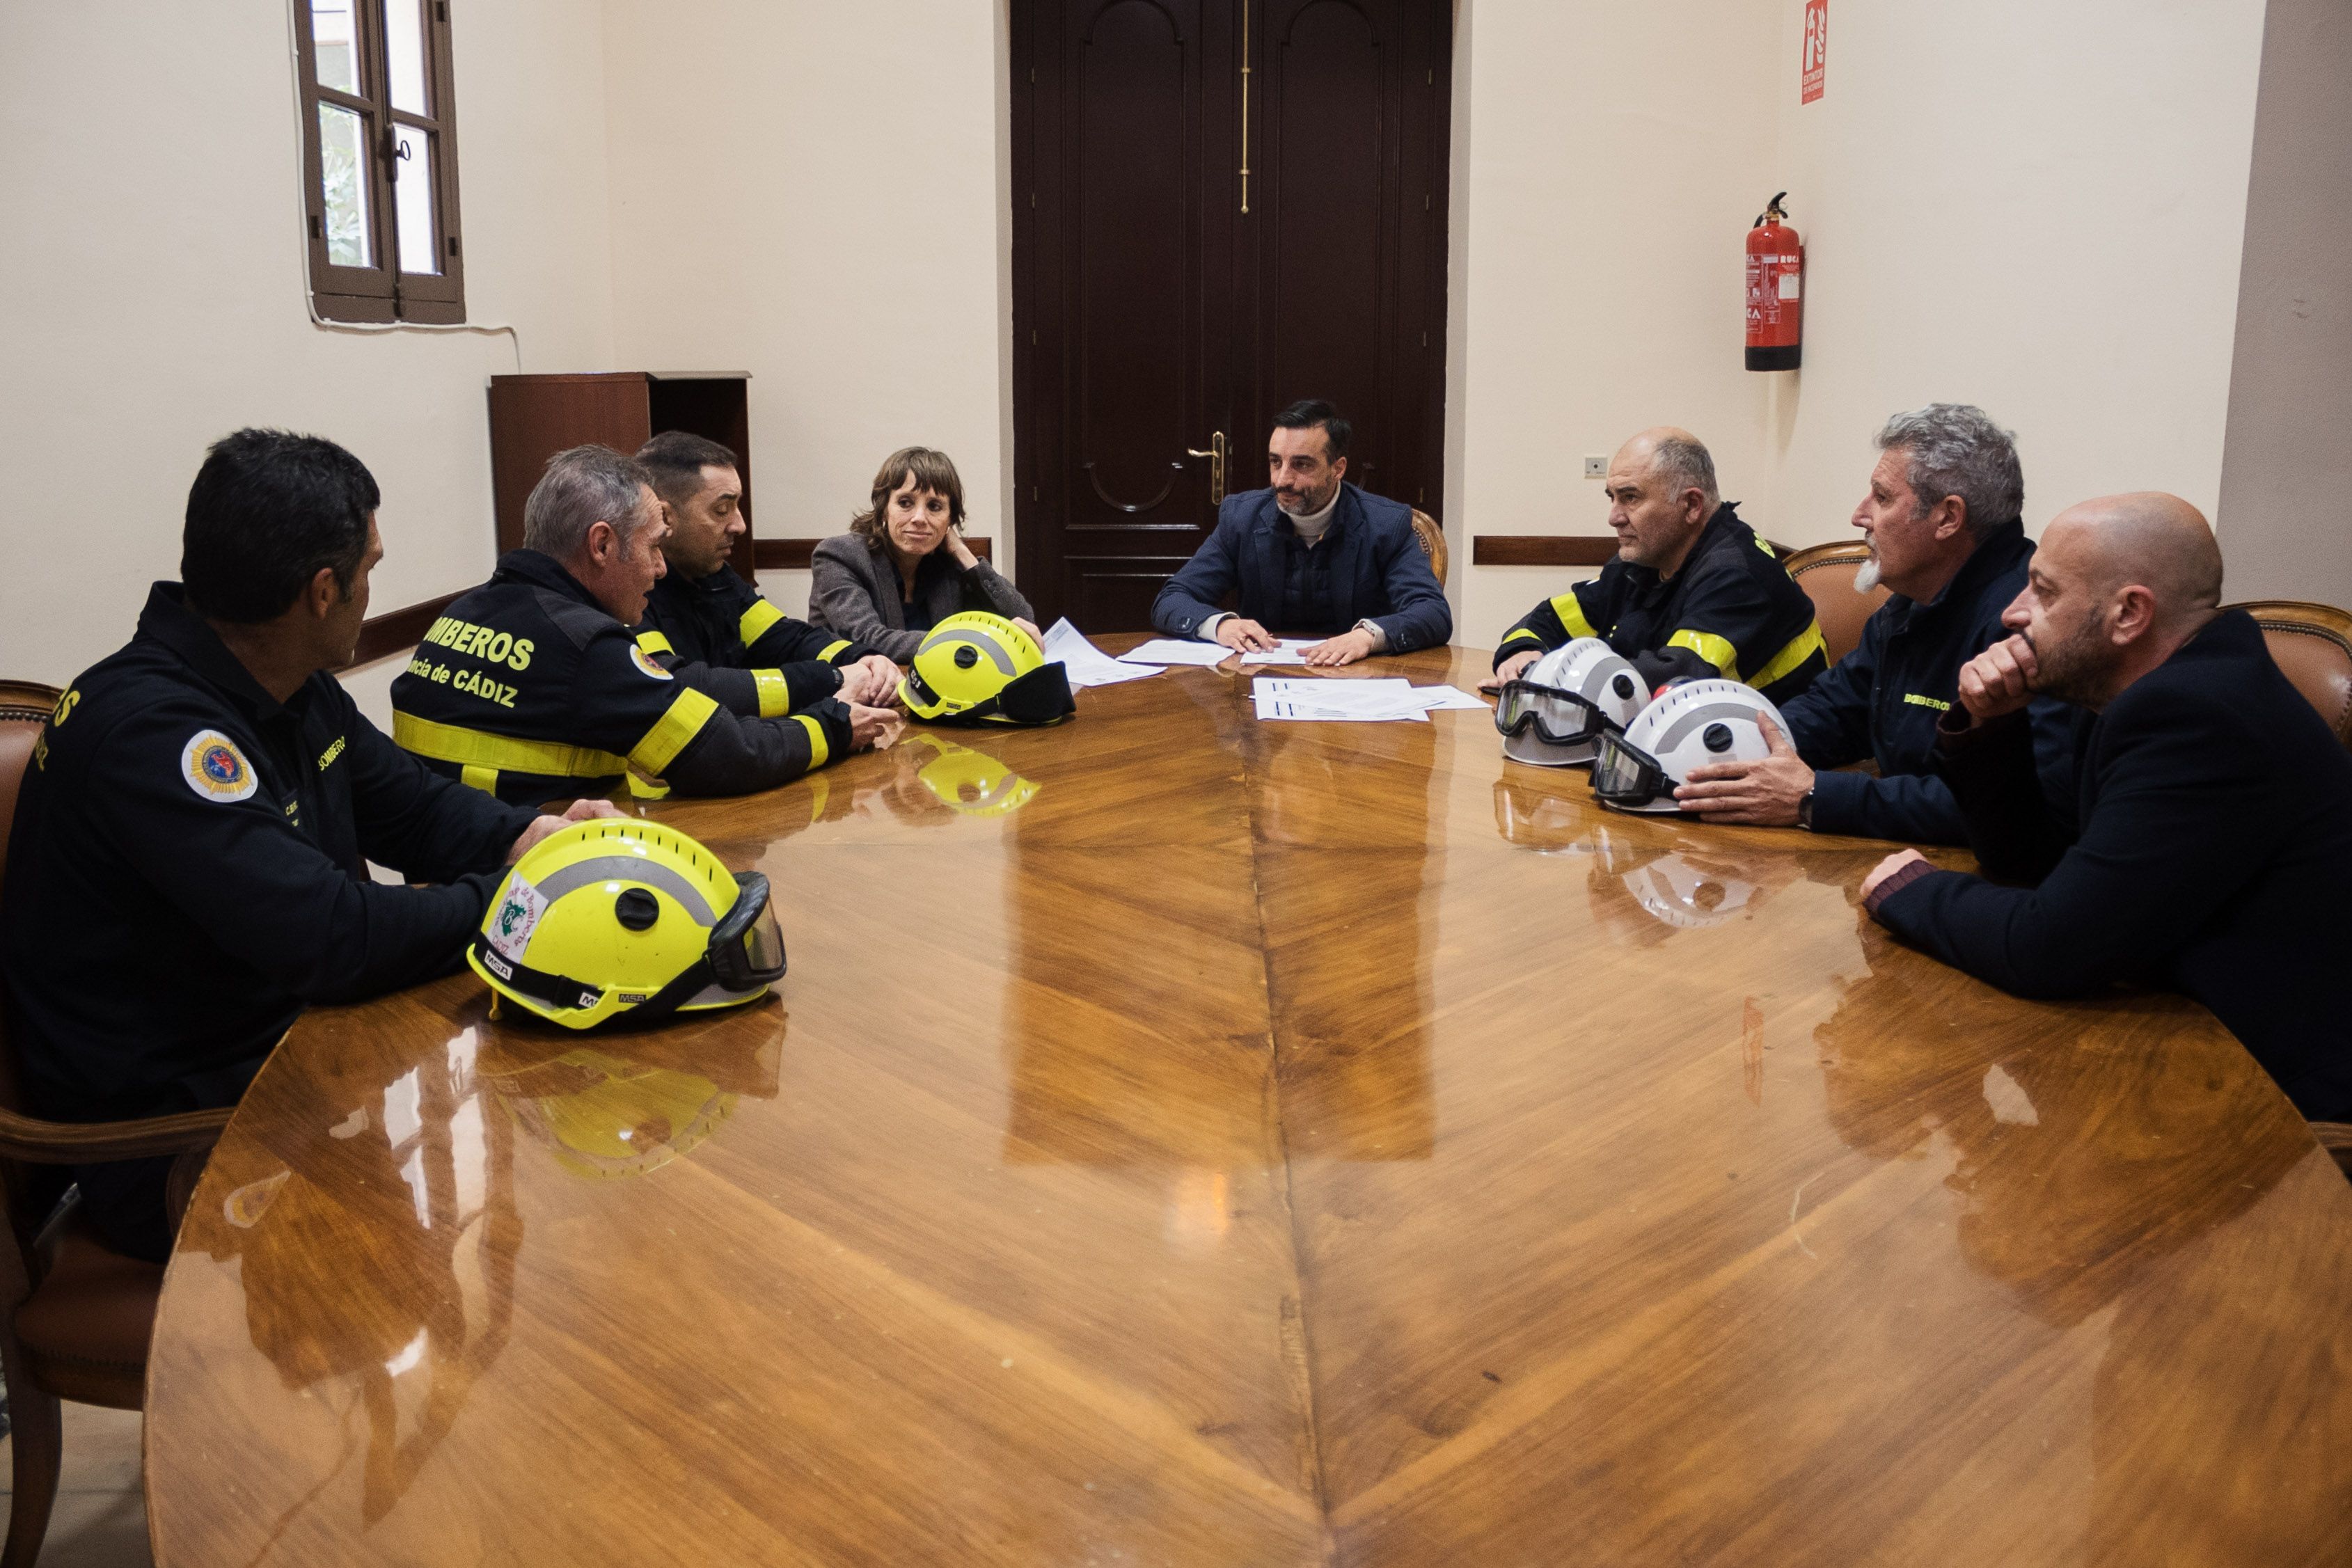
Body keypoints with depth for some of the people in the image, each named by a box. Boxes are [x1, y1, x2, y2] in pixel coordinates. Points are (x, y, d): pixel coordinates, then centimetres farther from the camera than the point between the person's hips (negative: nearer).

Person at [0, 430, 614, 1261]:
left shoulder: (301, 693, 3)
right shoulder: (147, 730, -27)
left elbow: (414, 806, 14)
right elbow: (332, 940, -32)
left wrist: (534, 838, -7)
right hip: (173, 1145, -9)